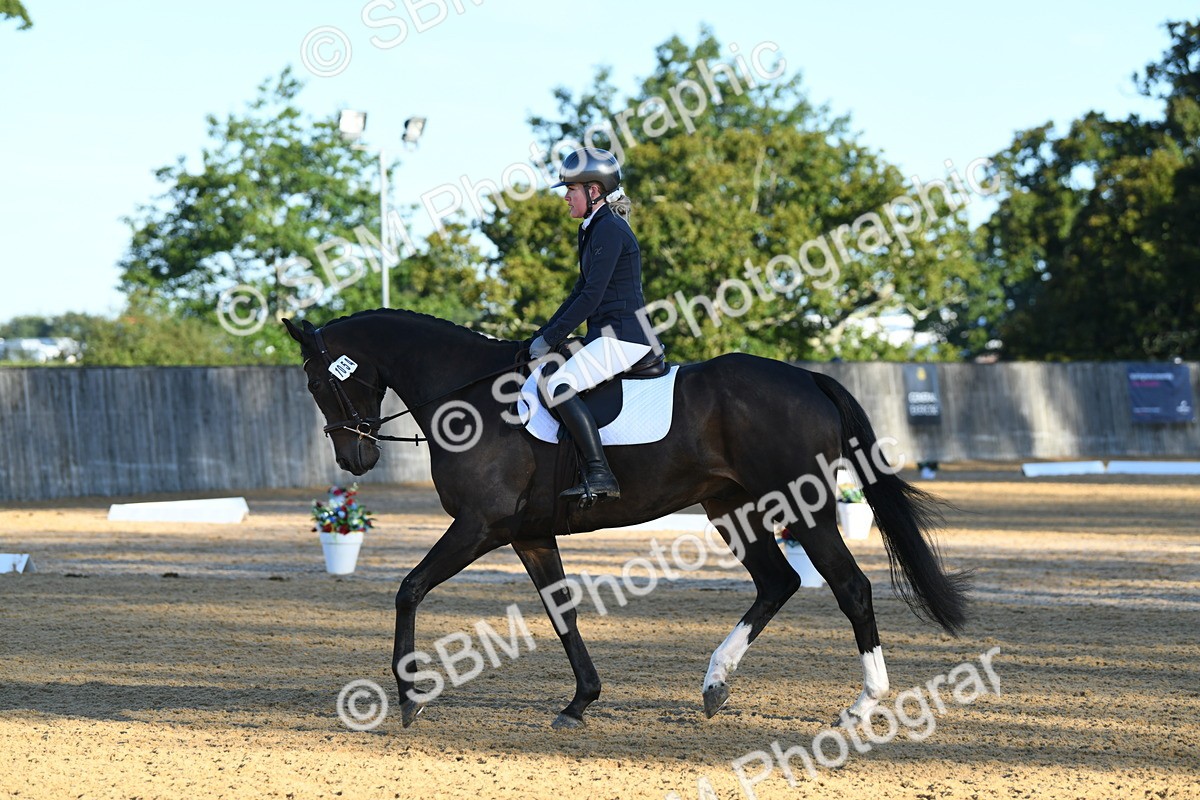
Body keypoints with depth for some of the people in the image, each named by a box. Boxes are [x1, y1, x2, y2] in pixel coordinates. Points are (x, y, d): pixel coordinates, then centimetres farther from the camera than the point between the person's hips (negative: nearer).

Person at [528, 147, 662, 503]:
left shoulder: (610, 230, -14)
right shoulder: (594, 229, 18)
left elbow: (592, 295, -19)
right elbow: (581, 291, 23)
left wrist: (549, 339, -15)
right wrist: (541, 335, 17)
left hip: (623, 336, -11)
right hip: (610, 335, 11)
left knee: (559, 385, -26)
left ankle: (600, 475, -31)